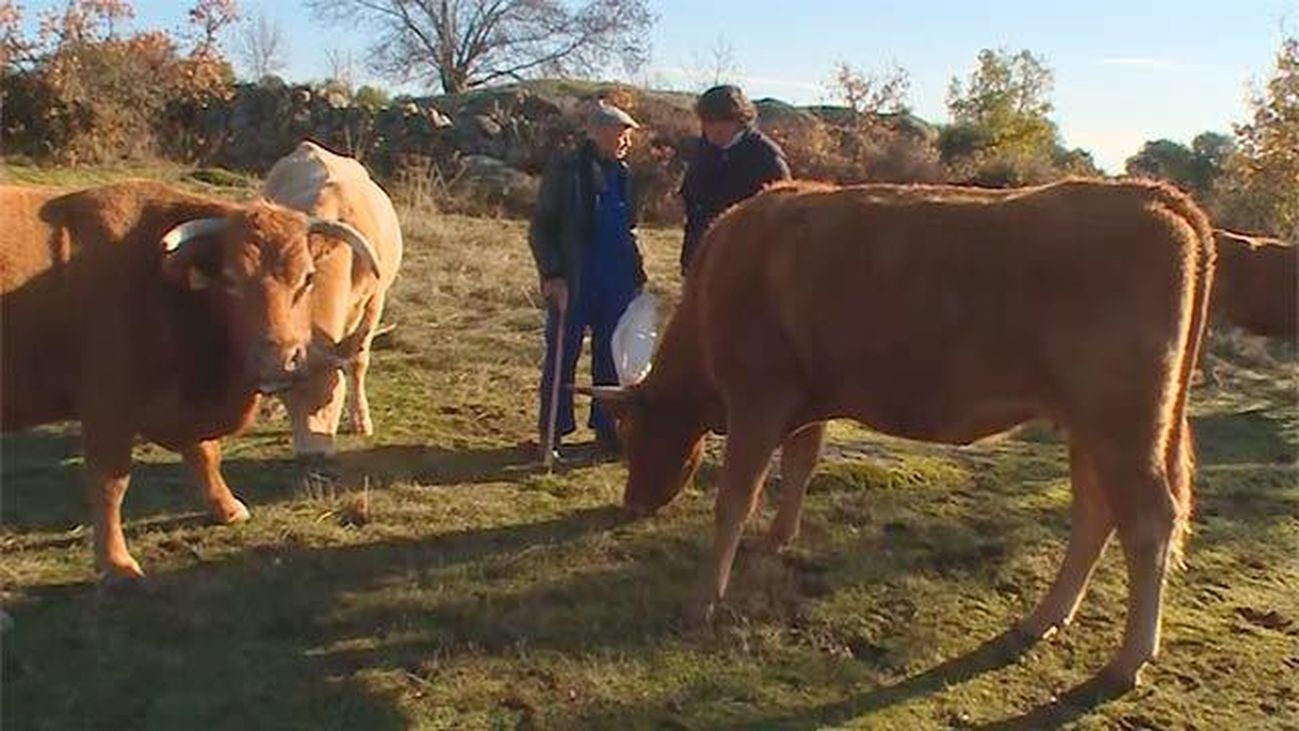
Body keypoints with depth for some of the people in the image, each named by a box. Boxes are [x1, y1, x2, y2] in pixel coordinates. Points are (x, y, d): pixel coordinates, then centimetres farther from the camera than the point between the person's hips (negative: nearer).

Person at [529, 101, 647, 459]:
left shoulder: (621, 174, 12)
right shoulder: (565, 170, -6)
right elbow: (540, 229, -7)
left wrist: (637, 275, 13)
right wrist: (552, 275, -15)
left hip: (617, 285, 6)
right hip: (573, 285, -6)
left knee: (612, 360, 10)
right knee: (561, 359, 4)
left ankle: (607, 430, 20)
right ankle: (552, 433, 15)